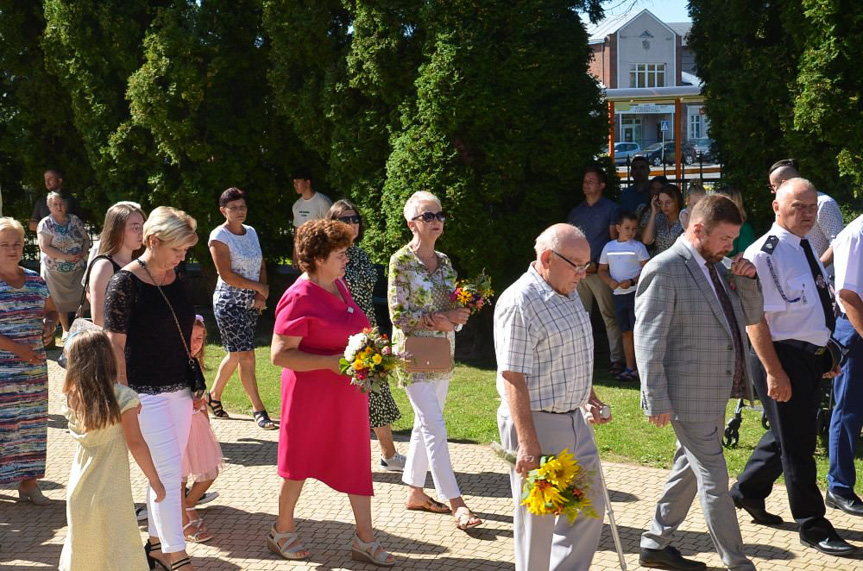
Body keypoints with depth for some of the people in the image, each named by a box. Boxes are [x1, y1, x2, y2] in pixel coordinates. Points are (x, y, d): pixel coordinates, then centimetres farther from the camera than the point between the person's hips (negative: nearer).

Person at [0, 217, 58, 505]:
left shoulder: (36, 281, 10)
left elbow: (51, 310, 23)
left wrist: (49, 325, 0)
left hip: (34, 368, 5)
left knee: (31, 424, 9)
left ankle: (28, 481, 18)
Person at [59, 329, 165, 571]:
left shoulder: (73, 396, -2)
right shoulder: (122, 397, -13)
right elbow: (135, 443, -13)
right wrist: (154, 480, -4)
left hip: (79, 491, 4)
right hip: (111, 493, -4)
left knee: (80, 547, 18)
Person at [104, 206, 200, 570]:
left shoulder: (177, 281, 7)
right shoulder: (125, 283, -13)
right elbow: (115, 345, -12)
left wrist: (197, 385, 16)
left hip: (179, 388, 7)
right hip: (145, 392, -6)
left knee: (165, 471, 12)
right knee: (169, 471, -7)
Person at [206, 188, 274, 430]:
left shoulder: (251, 232, 11)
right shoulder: (219, 237, -11)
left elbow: (261, 265, 14)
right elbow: (226, 274, -17)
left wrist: (261, 294, -3)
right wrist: (260, 287, -11)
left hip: (251, 302, 7)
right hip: (229, 302, -7)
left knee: (235, 353, 14)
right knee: (245, 355, -8)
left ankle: (214, 396, 31)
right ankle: (258, 409, -5)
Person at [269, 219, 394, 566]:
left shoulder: (338, 284, 5)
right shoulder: (300, 298, -20)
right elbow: (279, 355, -22)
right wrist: (331, 362, -26)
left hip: (348, 392, 7)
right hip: (311, 393, -7)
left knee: (356, 460, 10)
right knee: (300, 462, 9)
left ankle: (364, 540, 19)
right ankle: (282, 531, 29)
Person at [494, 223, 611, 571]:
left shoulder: (569, 294, 8)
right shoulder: (519, 303, -20)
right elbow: (513, 379, -23)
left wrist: (590, 398, 24)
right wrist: (527, 444, -26)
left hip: (575, 420, 9)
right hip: (537, 423, -9)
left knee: (590, 506, 17)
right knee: (537, 519, 3)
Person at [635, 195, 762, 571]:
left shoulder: (716, 268, 10)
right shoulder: (664, 270, -16)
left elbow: (750, 317, 16)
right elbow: (648, 340, -17)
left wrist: (746, 281, -3)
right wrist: (656, 401, -19)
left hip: (716, 391, 9)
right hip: (687, 394, -9)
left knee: (690, 468, 18)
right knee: (714, 479, -1)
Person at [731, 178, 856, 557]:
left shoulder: (804, 248, 11)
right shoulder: (765, 254, -17)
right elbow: (754, 319, -21)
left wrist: (825, 353, 18)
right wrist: (774, 371, -23)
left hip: (812, 356, 9)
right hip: (784, 356, -9)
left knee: (788, 434, 20)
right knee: (797, 444, 2)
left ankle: (747, 492, 39)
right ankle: (813, 529, 13)